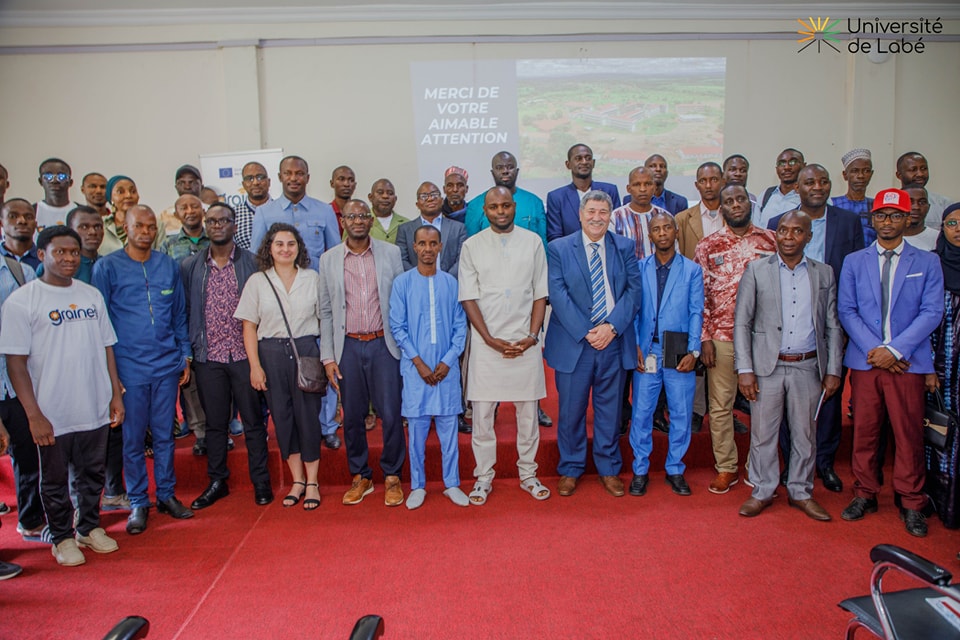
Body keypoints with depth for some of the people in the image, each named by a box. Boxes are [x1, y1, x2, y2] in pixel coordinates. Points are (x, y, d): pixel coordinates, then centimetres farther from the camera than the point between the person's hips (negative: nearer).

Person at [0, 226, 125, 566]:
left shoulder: (92, 295, 5)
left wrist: (116, 394, 8)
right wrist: (34, 415, -14)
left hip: (95, 409, 4)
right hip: (52, 416, -4)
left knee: (92, 475, 17)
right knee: (55, 481, 13)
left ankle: (90, 527, 36)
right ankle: (62, 537, 31)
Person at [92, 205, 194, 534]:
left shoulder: (169, 266, 8)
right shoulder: (107, 267, -2)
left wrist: (185, 355, 10)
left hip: (167, 365, 3)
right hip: (129, 367, -2)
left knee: (164, 434, 11)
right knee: (133, 439, 6)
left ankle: (167, 494, 24)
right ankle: (138, 503, 19)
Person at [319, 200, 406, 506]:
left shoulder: (391, 253, 2)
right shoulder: (329, 260, 6)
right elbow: (326, 312, 8)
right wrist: (328, 356, 3)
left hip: (384, 344, -1)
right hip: (348, 346, 2)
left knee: (391, 414, -1)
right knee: (352, 416, 8)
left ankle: (392, 477, 17)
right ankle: (360, 477, 25)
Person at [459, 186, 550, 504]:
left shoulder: (532, 241, 6)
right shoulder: (472, 246, 3)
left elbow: (540, 294, 6)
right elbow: (468, 298, -1)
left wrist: (532, 336, -5)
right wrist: (490, 339, -9)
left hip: (525, 341, 1)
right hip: (486, 341, -1)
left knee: (528, 411, 8)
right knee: (482, 412, 3)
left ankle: (528, 474, 23)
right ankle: (483, 477, 17)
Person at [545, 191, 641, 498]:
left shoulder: (625, 247, 7)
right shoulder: (558, 248, 1)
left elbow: (633, 290, 1)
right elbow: (557, 294, -7)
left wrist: (611, 326, -13)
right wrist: (585, 332, -15)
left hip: (614, 342, 2)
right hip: (573, 342, -1)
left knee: (610, 409, 11)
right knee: (571, 411, 7)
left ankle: (609, 469, 27)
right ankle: (570, 469, 25)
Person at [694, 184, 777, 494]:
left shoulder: (772, 240, 5)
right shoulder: (708, 246, 4)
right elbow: (699, 295, 2)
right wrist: (704, 338, -4)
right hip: (721, 337, 0)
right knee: (720, 406, 6)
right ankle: (726, 468, 20)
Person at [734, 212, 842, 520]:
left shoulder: (824, 273, 7)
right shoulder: (756, 270, 0)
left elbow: (832, 326, 9)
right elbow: (741, 323, -2)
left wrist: (833, 371, 3)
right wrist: (744, 369, -8)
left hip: (808, 367, 2)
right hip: (767, 366, -2)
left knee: (805, 434, 11)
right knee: (762, 433, 5)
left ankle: (801, 491, 28)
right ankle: (762, 491, 21)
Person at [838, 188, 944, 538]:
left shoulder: (927, 262, 6)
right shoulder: (854, 262, 10)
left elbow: (932, 312, -2)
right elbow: (846, 310, 3)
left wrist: (894, 349, -13)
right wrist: (873, 349, -9)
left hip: (908, 362, -1)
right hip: (865, 361, 1)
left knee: (909, 435, 3)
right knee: (864, 432, 7)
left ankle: (911, 503, 18)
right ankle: (865, 494, 21)